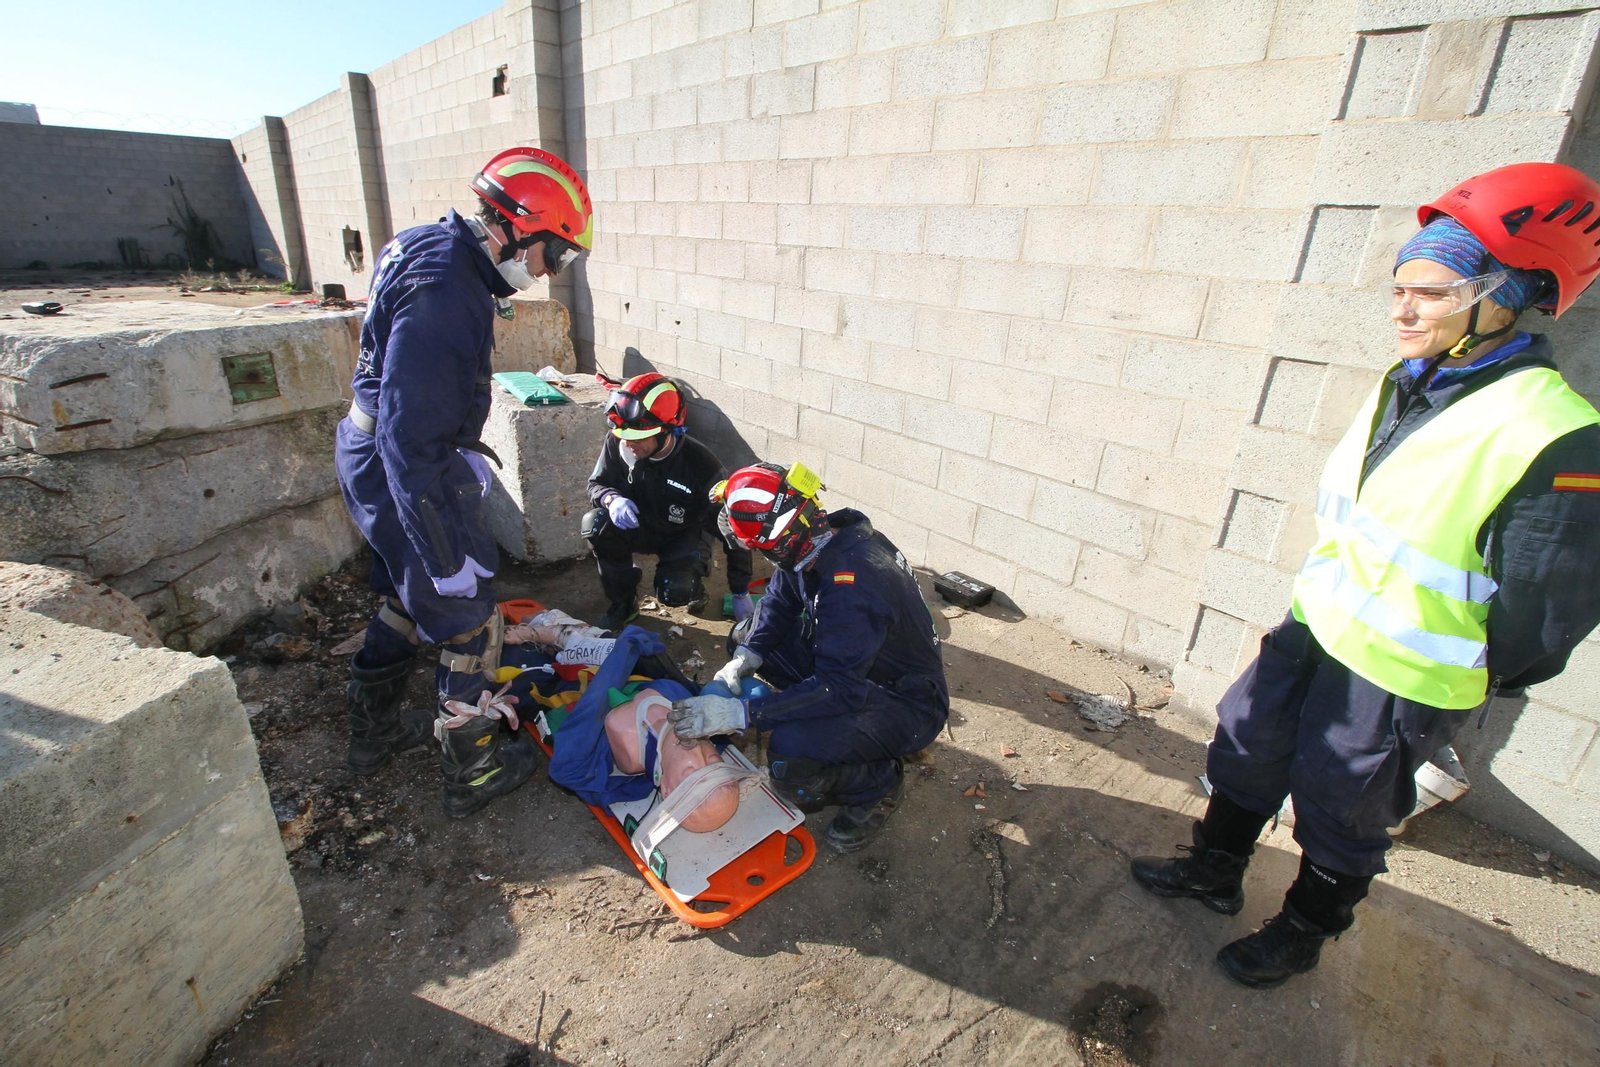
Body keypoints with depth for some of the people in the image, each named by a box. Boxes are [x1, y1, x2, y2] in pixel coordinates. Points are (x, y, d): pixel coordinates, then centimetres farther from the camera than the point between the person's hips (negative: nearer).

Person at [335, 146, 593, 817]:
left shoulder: (438, 247, 5)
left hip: (375, 459, 11)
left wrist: (466, 449, 25)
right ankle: (472, 770, 22)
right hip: (402, 476, -11)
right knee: (468, 624, 4)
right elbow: (410, 442, -30)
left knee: (409, 596, 26)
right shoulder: (442, 297, -28)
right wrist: (447, 553, -26)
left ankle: (374, 732, 45)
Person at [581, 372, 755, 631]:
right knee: (596, 525, -27)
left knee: (673, 593, -29)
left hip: (685, 535, -3)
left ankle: (694, 586, 12)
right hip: (641, 526, 4)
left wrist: (740, 594, -17)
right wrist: (612, 499, -34)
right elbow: (597, 484, -5)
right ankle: (622, 604, -4)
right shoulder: (616, 443, -22)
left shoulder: (701, 465, -32)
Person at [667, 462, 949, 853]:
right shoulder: (816, 544, -8)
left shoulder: (851, 584, -36)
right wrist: (746, 657, -13)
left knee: (791, 758, -32)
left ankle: (878, 784, 0)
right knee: (745, 636, 7)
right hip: (850, 662, 9)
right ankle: (821, 723, 13)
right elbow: (779, 601, 5)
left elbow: (840, 688, -37)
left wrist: (741, 713, -37)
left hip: (908, 703, -9)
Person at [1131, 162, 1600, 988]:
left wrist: (1474, 685, -4)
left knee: (1340, 814, 13)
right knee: (1246, 747, 18)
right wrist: (1319, 598, 17)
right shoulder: (1403, 386, 1)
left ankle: (1302, 930, 39)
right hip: (1314, 627, 7)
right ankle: (1216, 871, 42)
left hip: (1402, 679, -7)